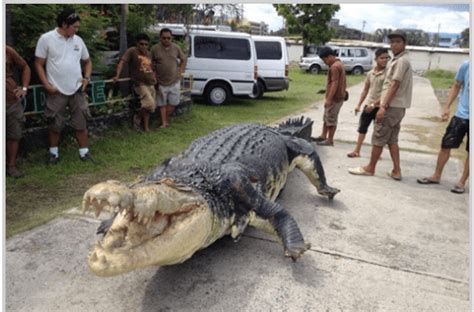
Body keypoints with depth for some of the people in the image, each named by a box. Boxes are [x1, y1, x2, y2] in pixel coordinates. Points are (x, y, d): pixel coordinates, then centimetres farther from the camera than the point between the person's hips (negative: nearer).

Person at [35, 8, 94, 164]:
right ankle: (54, 153, 23)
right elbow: (39, 64, -3)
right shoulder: (46, 39, -6)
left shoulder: (78, 40, 6)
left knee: (81, 122, 6)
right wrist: (47, 85, -12)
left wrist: (87, 77, 2)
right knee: (54, 124, 8)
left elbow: (87, 61, 18)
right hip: (57, 91, -3)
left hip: (77, 90, 3)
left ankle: (84, 152, 16)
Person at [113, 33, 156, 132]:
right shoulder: (132, 51, -8)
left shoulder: (149, 54, 12)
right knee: (151, 104, -18)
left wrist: (154, 78, 21)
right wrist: (117, 76, -28)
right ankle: (137, 117, 7)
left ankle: (146, 126, 19)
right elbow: (122, 62, -16)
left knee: (148, 106, 9)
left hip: (150, 83, 7)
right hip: (140, 83, -7)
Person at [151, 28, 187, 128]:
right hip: (161, 82, -2)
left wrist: (180, 71, 5)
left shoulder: (176, 48, 0)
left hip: (175, 81, 2)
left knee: (173, 103, 6)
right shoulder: (155, 49, -6)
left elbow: (183, 59, 14)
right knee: (162, 104, 5)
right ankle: (164, 122, 14)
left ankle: (166, 119, 25)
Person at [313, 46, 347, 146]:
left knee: (331, 119, -2)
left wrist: (329, 99, -22)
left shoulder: (334, 67, -19)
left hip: (335, 98, -10)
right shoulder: (339, 64, 14)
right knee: (326, 117, 17)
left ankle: (330, 140, 6)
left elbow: (335, 83, -23)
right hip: (338, 96, 10)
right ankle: (323, 136, 26)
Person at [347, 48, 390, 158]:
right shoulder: (370, 73, 6)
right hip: (368, 104, 6)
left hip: (380, 106, -5)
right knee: (362, 127, 8)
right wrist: (359, 104, 9)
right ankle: (357, 151, 16)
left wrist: (374, 104, -21)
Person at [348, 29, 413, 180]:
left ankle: (370, 168, 9)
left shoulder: (401, 61, -13)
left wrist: (383, 106, -22)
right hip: (397, 106, 10)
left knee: (378, 138, -1)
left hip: (392, 106, -10)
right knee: (392, 140, 12)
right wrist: (381, 102, 19)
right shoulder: (399, 60, 18)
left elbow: (394, 86, -19)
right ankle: (396, 171, 13)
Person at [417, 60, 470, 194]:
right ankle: (436, 176, 22)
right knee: (445, 145, 7)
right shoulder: (466, 65, -4)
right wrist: (447, 107, 1)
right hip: (461, 115, 2)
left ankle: (462, 182, 19)